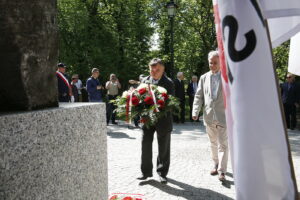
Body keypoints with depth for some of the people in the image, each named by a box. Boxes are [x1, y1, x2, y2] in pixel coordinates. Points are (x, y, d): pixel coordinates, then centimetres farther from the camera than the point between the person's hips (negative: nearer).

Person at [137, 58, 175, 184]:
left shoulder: (168, 83, -5)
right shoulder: (144, 81, 5)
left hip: (163, 120, -3)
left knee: (163, 148, 8)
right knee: (146, 145, 6)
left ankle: (162, 173, 22)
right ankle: (146, 172, 20)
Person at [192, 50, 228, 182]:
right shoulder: (204, 78, 9)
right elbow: (198, 96, 8)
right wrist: (195, 112, -4)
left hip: (223, 116, -3)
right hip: (209, 116, 4)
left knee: (222, 144, -4)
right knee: (213, 143, 15)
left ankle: (222, 171, 0)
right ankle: (216, 165, 30)